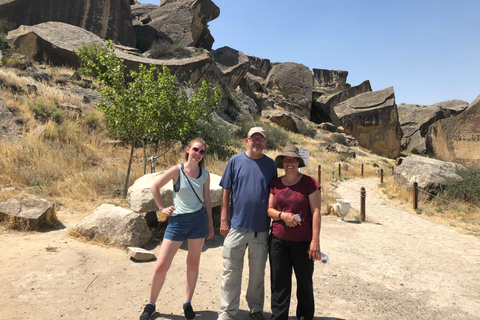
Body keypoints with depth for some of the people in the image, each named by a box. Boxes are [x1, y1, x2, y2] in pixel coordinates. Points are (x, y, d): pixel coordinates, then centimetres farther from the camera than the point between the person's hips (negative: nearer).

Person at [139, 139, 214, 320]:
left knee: (193, 263, 11)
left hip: (198, 220, 2)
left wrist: (210, 223, 11)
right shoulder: (177, 170, -6)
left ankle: (187, 303, 28)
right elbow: (154, 187, 2)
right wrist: (162, 208, -1)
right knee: (161, 265, 0)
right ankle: (151, 304, 22)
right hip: (177, 221, -2)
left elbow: (207, 199, 10)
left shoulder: (205, 174, 2)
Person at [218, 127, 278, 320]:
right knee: (231, 271, 6)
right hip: (237, 225, -1)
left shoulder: (270, 164, 4)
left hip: (261, 228, 1)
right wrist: (224, 219, -3)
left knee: (258, 271, 15)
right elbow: (226, 191, 1)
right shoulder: (235, 161, 1)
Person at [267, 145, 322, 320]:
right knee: (279, 282, 8)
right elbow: (269, 210, 8)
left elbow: (316, 212, -6)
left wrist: (315, 240, -11)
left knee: (305, 282, 11)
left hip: (303, 241, -2)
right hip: (278, 240, 3)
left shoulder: (309, 183, -4)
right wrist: (282, 215, -12)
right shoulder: (275, 184, 6)